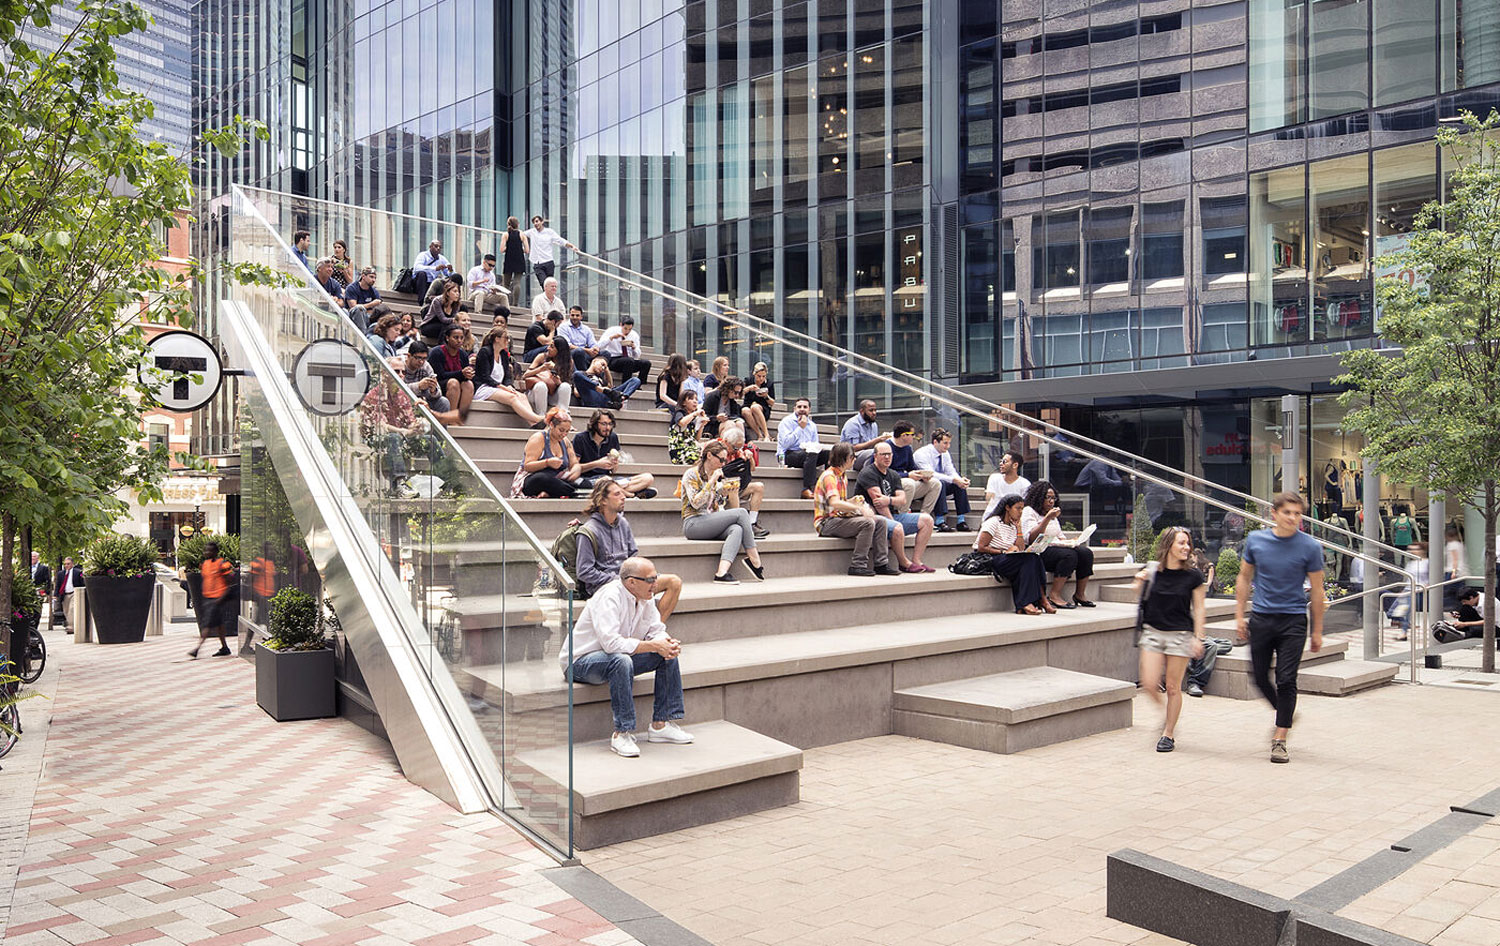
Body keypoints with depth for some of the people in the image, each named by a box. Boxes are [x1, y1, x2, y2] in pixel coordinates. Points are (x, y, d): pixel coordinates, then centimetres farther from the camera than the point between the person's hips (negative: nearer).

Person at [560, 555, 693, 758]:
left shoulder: (645, 598, 0)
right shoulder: (609, 597, -26)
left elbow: (657, 631, 2)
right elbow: (611, 642, -36)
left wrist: (668, 643, -22)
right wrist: (653, 645, -33)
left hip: (619, 658, 9)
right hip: (580, 662, -8)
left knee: (668, 654, -5)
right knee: (621, 661, -39)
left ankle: (661, 724, -2)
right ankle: (622, 734, -31)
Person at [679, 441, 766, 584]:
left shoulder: (715, 477, 20)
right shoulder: (691, 474, -2)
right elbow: (696, 503, -14)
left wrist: (725, 492, 5)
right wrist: (711, 482, -15)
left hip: (710, 523, 7)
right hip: (693, 524, -7)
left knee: (737, 529, -28)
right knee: (741, 513, -20)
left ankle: (722, 572, -44)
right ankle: (754, 560, -17)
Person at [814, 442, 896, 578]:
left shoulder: (841, 476, 20)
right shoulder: (829, 476, -13)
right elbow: (834, 503, -27)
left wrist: (852, 501, 1)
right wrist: (860, 508, -32)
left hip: (840, 517, 10)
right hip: (826, 522, -10)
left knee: (880, 521, -5)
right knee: (867, 523, -28)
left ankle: (881, 564, -7)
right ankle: (857, 566, -25)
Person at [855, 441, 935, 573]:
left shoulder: (894, 475, 18)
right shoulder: (868, 473, -6)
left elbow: (902, 500, 4)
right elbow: (877, 500, -15)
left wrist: (889, 500, -20)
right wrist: (893, 522, -17)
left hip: (893, 515, 8)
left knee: (927, 520, -5)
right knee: (897, 528, -36)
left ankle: (916, 561, -8)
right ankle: (904, 563, -13)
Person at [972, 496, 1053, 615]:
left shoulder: (1013, 525, 18)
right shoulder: (993, 522, -6)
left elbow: (1021, 550, 9)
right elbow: (981, 547, -14)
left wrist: (1018, 528, 8)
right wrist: (1004, 552, -16)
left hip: (1005, 560, 8)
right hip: (987, 560, -8)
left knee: (1033, 558, -22)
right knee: (1030, 559, -27)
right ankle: (1040, 599, -26)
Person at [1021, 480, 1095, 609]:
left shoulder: (1052, 514, 28)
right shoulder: (1028, 512, 0)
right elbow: (1031, 538, -14)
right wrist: (1047, 518, -18)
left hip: (1055, 548, 8)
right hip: (1039, 552, -8)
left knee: (1086, 552, -15)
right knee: (1069, 555, -32)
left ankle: (1080, 594, -10)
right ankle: (1054, 595, -29)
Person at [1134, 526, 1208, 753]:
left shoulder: (1193, 576, -4)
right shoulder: (1152, 571, 0)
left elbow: (1198, 609, 0)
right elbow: (1140, 598, 12)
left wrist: (1198, 638, -6)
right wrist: (1140, 582, -7)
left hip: (1180, 635, -2)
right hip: (1153, 632, 2)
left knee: (1173, 687, 2)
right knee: (1149, 685, -3)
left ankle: (1168, 734, 17)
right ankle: (1168, 713, 27)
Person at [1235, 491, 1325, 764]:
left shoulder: (1310, 546, -6)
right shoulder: (1255, 540, 0)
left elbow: (1317, 590, 1)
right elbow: (1244, 578, 11)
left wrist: (1317, 631, 2)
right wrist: (1239, 615, 7)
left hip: (1293, 621, -3)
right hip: (1261, 618, 3)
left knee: (1286, 680, -5)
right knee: (1259, 677, 7)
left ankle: (1280, 739, 5)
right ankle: (1284, 714, 35)